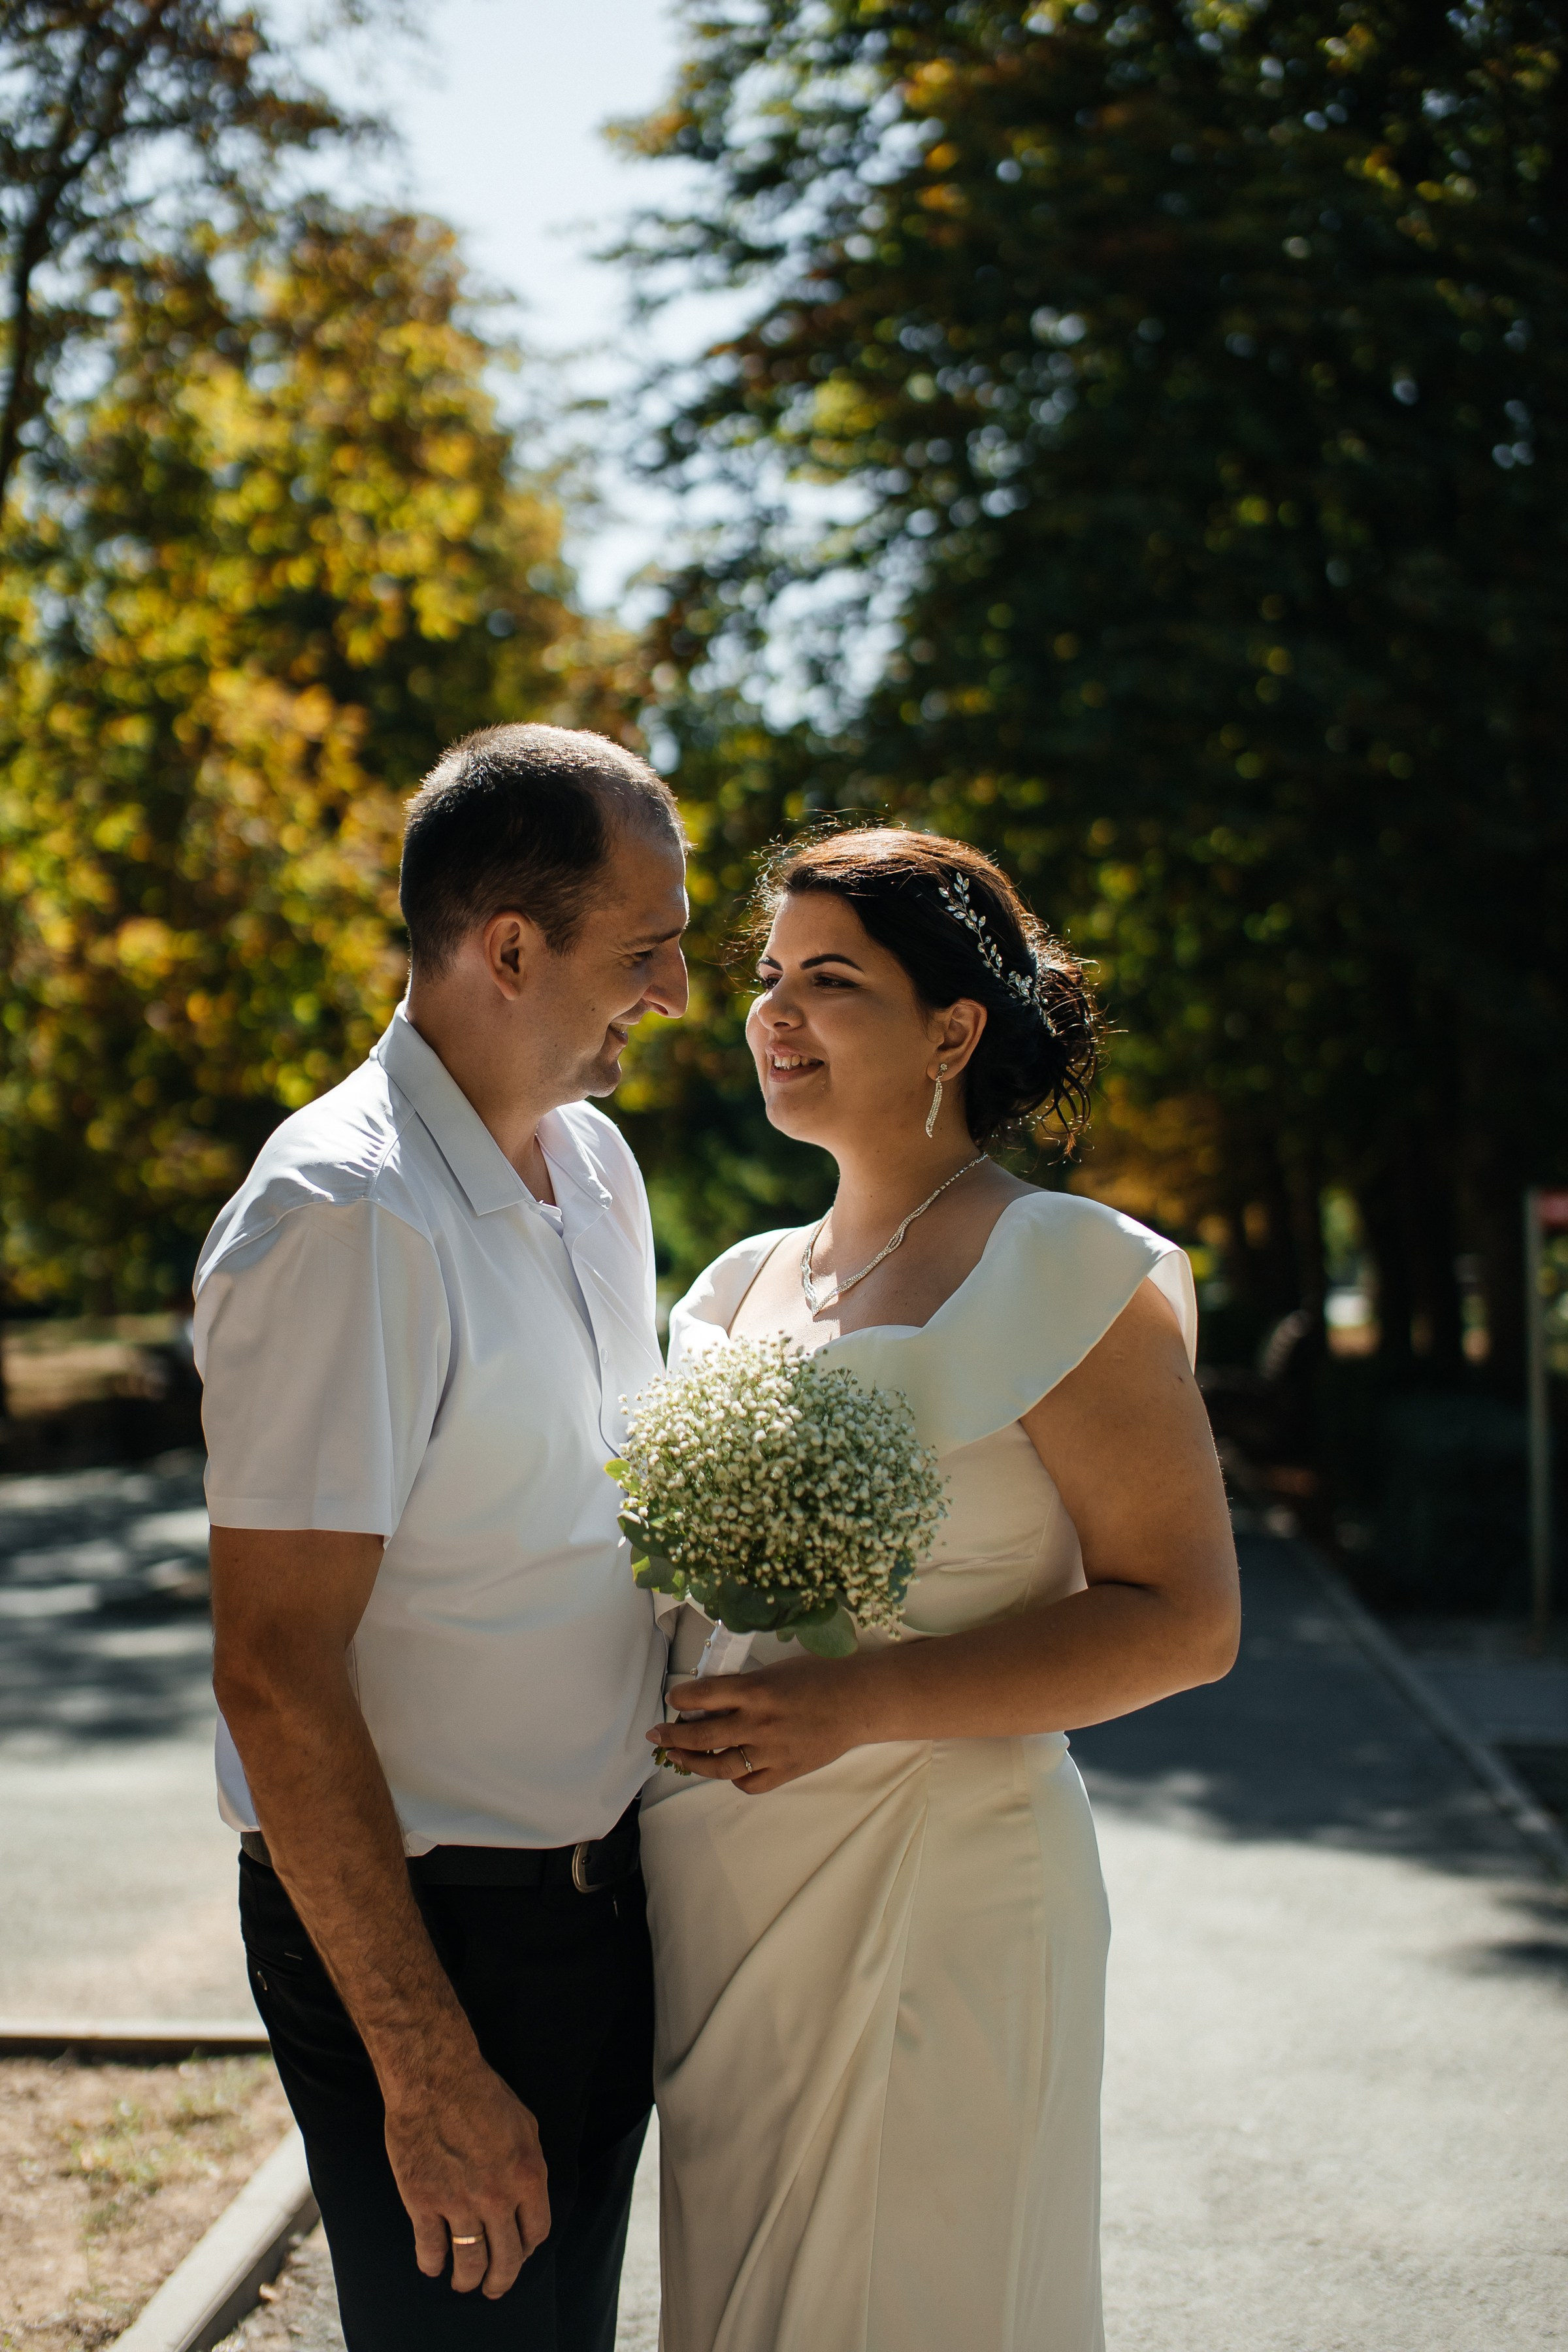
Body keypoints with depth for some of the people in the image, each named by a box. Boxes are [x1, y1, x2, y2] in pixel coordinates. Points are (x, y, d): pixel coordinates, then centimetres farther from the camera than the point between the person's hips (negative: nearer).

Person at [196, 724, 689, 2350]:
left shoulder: (597, 1165, 6)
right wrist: (427, 2069, -22)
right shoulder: (345, 1216, -22)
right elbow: (274, 1675, -23)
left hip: (600, 1893, 8)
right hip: (423, 1923, -8)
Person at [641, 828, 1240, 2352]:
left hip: (935, 1895, -6)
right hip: (716, 1903, 7)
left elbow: (1184, 1620, -13)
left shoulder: (1064, 1275, -9)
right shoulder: (742, 1285, 13)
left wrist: (862, 1704, -22)